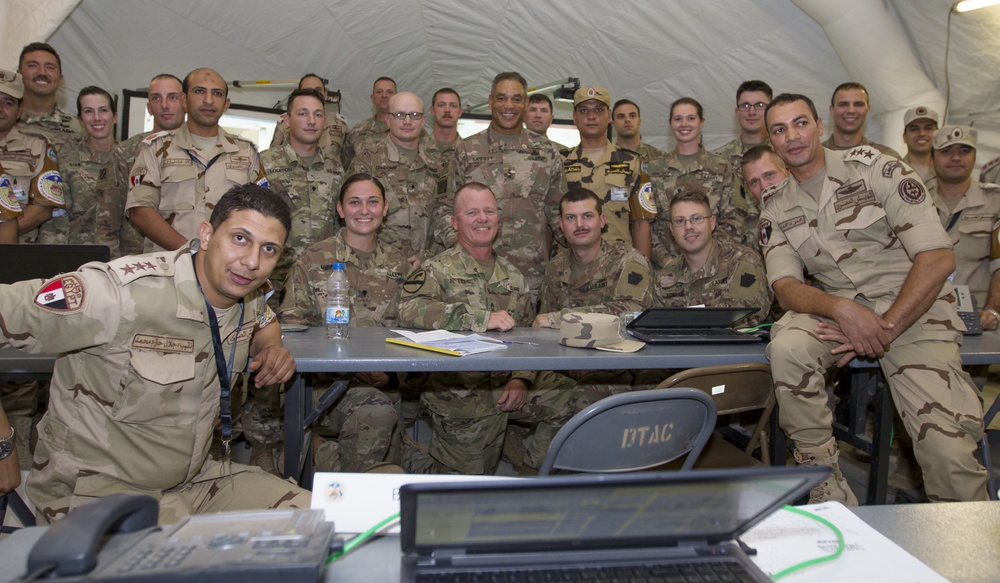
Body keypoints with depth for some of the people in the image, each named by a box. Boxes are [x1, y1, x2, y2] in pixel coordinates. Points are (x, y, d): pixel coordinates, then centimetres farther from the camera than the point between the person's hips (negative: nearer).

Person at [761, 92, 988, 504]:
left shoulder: (872, 168, -4)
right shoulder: (776, 212, 8)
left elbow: (938, 258, -10)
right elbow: (786, 288, -4)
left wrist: (885, 329, -19)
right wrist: (842, 309, -25)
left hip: (913, 308, -2)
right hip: (836, 309, 3)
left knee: (947, 450, -22)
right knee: (786, 347, -31)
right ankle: (829, 500, -16)